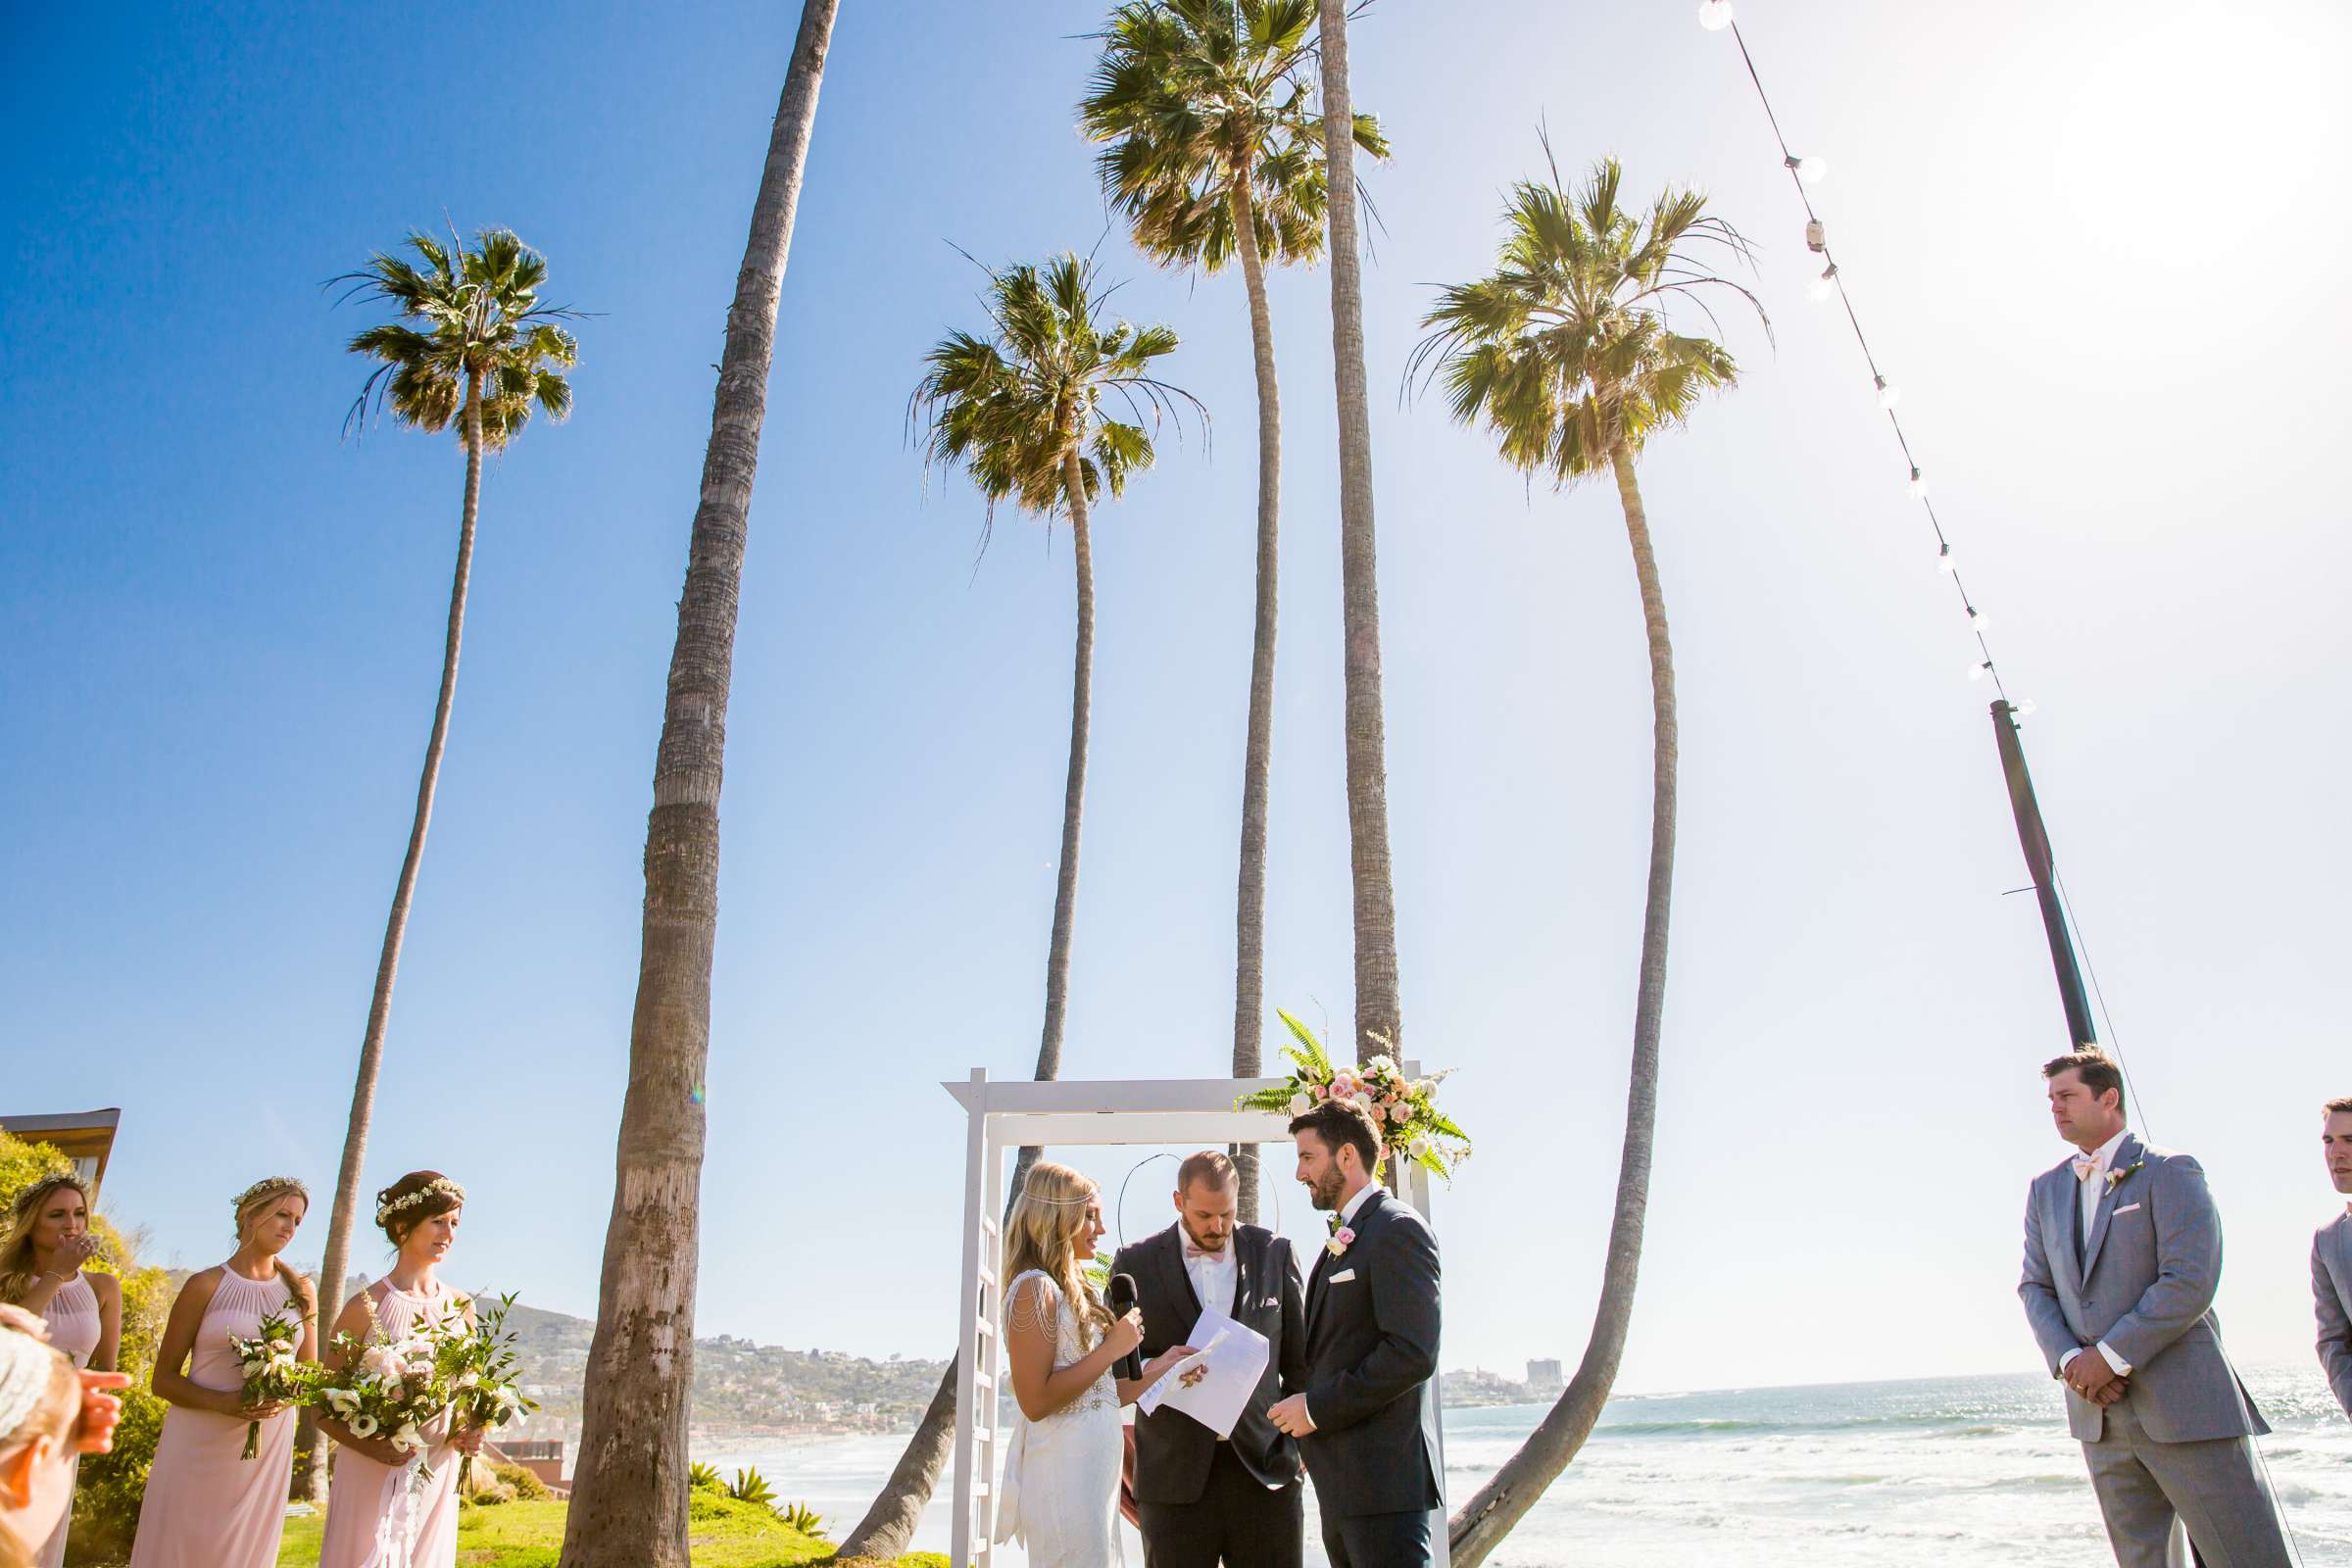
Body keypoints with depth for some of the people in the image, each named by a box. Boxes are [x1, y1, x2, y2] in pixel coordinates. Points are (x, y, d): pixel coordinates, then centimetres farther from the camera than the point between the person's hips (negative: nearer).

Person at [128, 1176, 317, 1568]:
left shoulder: (300, 1291, 7)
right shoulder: (206, 1285, -2)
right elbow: (164, 1380, -1)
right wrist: (225, 1403, -18)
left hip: (268, 1449, 3)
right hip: (198, 1447, -3)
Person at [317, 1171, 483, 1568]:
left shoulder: (460, 1308, 4)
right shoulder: (367, 1307, -9)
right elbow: (323, 1406, -5)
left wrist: (469, 1435, -4)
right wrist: (368, 1446, -21)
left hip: (436, 1479, 4)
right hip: (371, 1476, -4)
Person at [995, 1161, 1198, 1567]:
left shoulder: (1074, 1290, 15)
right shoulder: (1035, 1288, -13)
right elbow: (1036, 1401, -20)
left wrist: (1157, 1369, 8)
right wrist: (1113, 1349, -17)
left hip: (1093, 1468, 9)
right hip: (1064, 1470, -9)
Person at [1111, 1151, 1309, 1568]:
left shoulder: (1274, 1252, 6)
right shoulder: (1135, 1263, 2)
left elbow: (1298, 1356, 12)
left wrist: (1301, 1438, 7)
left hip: (1265, 1468, 1)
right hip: (1174, 1472, -1)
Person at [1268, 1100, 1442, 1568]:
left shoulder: (1398, 1229, -12)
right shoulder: (1342, 1239, 19)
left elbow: (1413, 1354, -21)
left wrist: (1317, 1407, -16)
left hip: (1383, 1480, -9)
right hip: (1342, 1483, 9)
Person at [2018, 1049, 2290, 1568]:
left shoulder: (2169, 1171, -4)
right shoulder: (2045, 1189, 14)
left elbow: (2191, 1283, -14)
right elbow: (2034, 1286, 11)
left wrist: (2110, 1357, -15)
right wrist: (2068, 1361, -6)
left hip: (2185, 1407, -5)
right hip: (2099, 1414, 5)